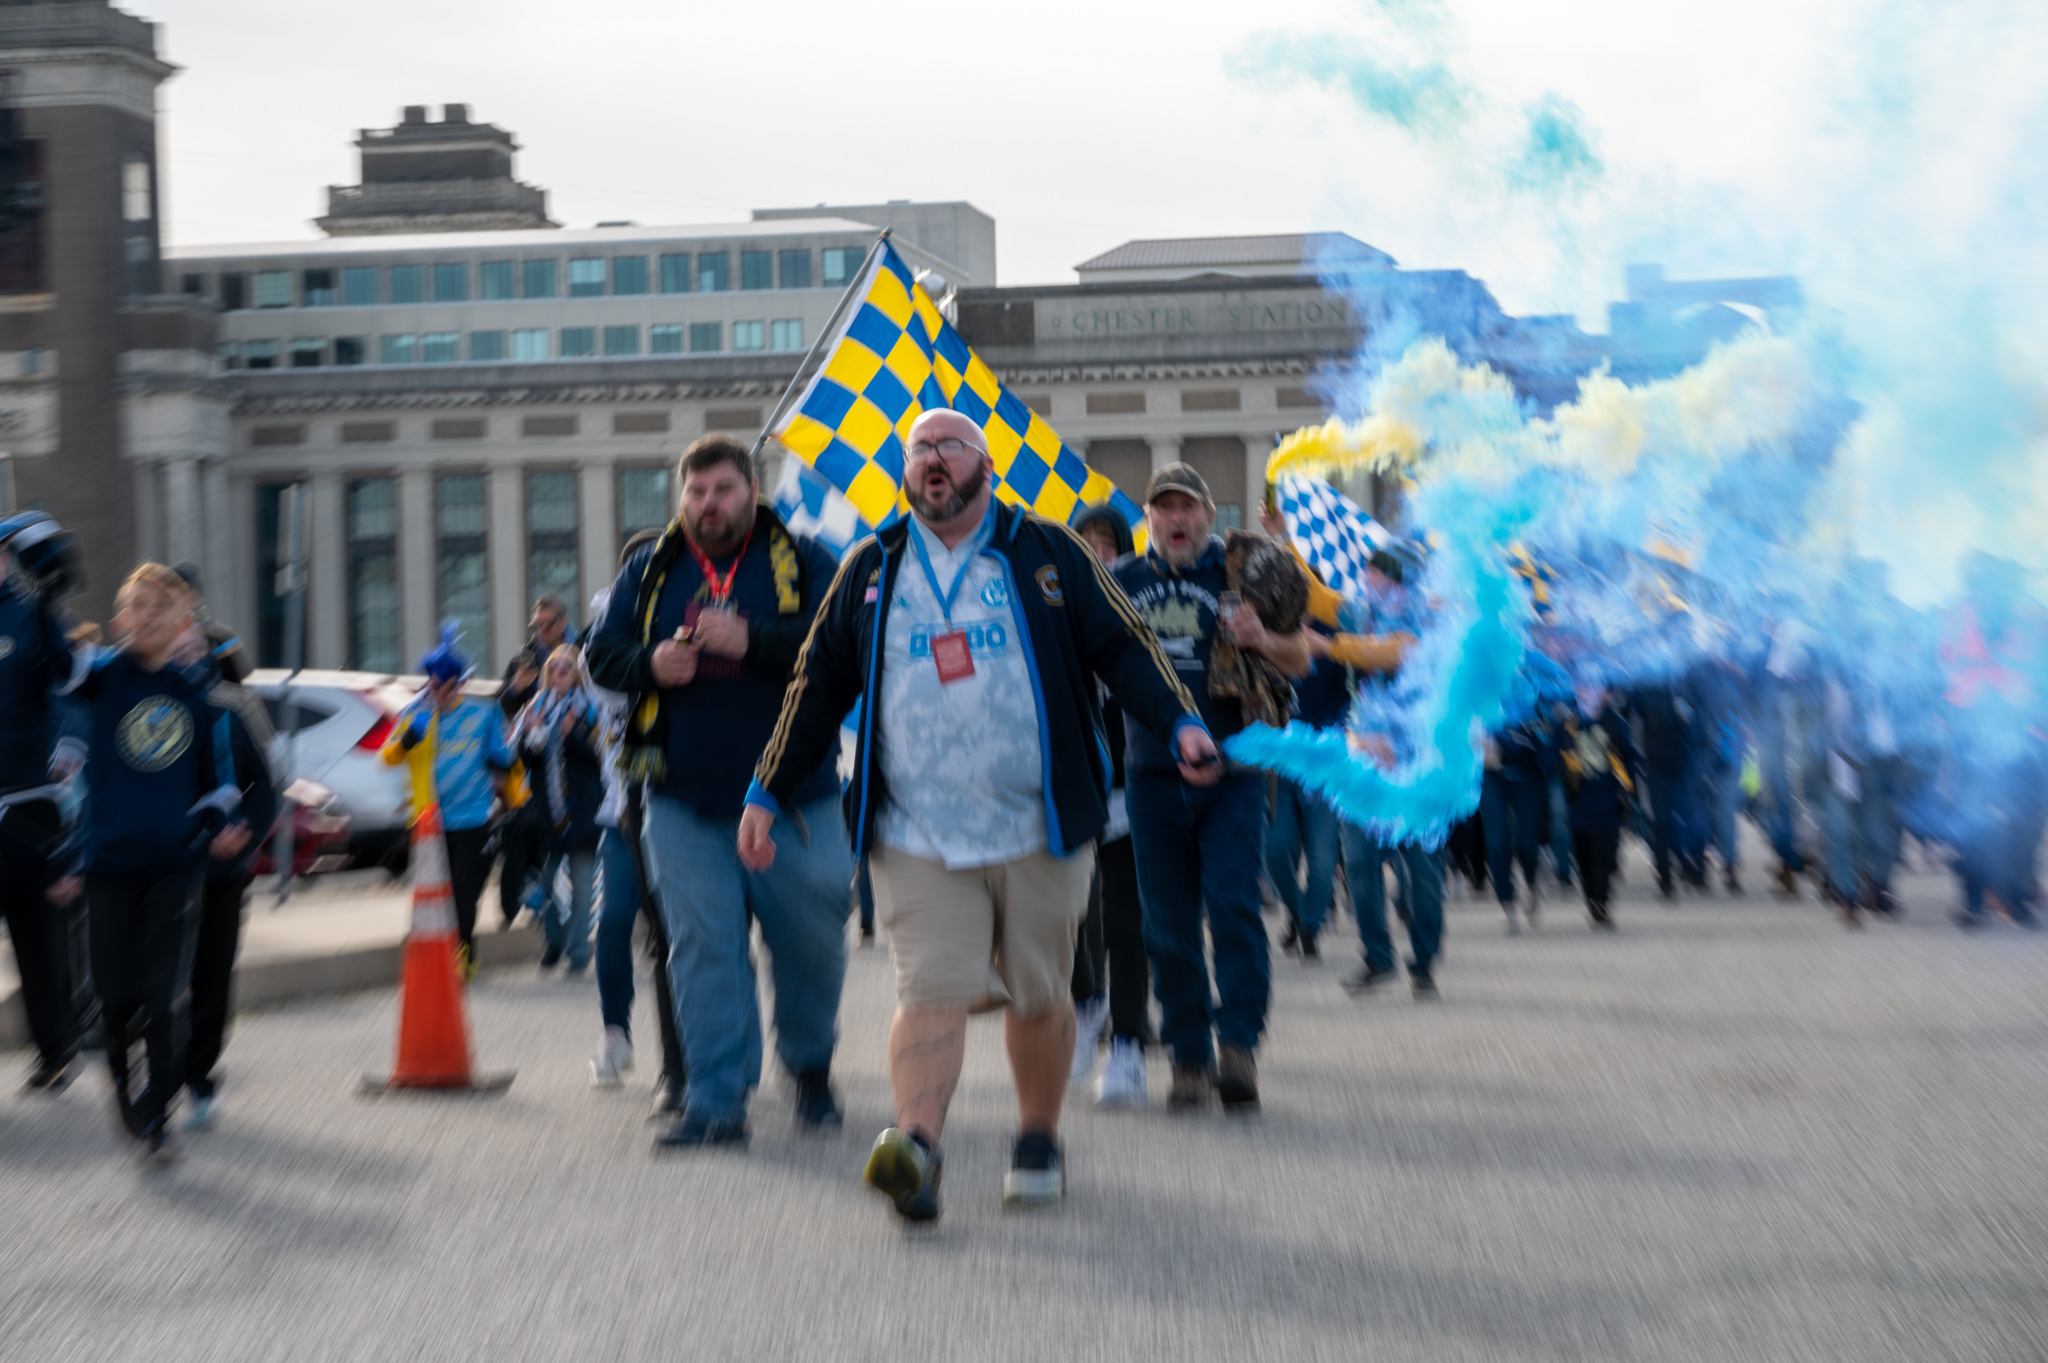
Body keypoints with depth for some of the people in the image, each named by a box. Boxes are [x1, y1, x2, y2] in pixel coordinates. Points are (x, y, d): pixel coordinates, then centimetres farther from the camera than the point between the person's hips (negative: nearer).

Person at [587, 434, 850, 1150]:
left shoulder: (803, 561, 2)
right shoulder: (649, 568, 11)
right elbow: (602, 654, 11)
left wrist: (752, 641, -23)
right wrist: (649, 664, -11)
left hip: (793, 797, -2)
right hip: (683, 801, 2)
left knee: (811, 942, 6)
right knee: (702, 949, -3)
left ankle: (811, 1065, 30)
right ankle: (715, 1099, 1)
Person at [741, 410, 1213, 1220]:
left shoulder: (1045, 553, 7)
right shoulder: (872, 570, 11)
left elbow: (1121, 646, 5)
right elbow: (819, 685, 16)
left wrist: (1180, 723, -11)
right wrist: (768, 793, 13)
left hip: (1038, 830, 0)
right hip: (917, 840, 0)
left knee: (1038, 997, 8)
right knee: (929, 994, -14)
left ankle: (1038, 1143, 25)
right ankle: (915, 1148, -24)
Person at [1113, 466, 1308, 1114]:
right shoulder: (1120, 582, 10)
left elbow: (1299, 659, 1)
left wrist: (1263, 642, -21)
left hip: (1231, 774, -2)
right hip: (1154, 775, 2)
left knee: (1233, 903, -15)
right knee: (1168, 925, 4)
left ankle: (1237, 1043, -10)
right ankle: (1189, 1058, 12)